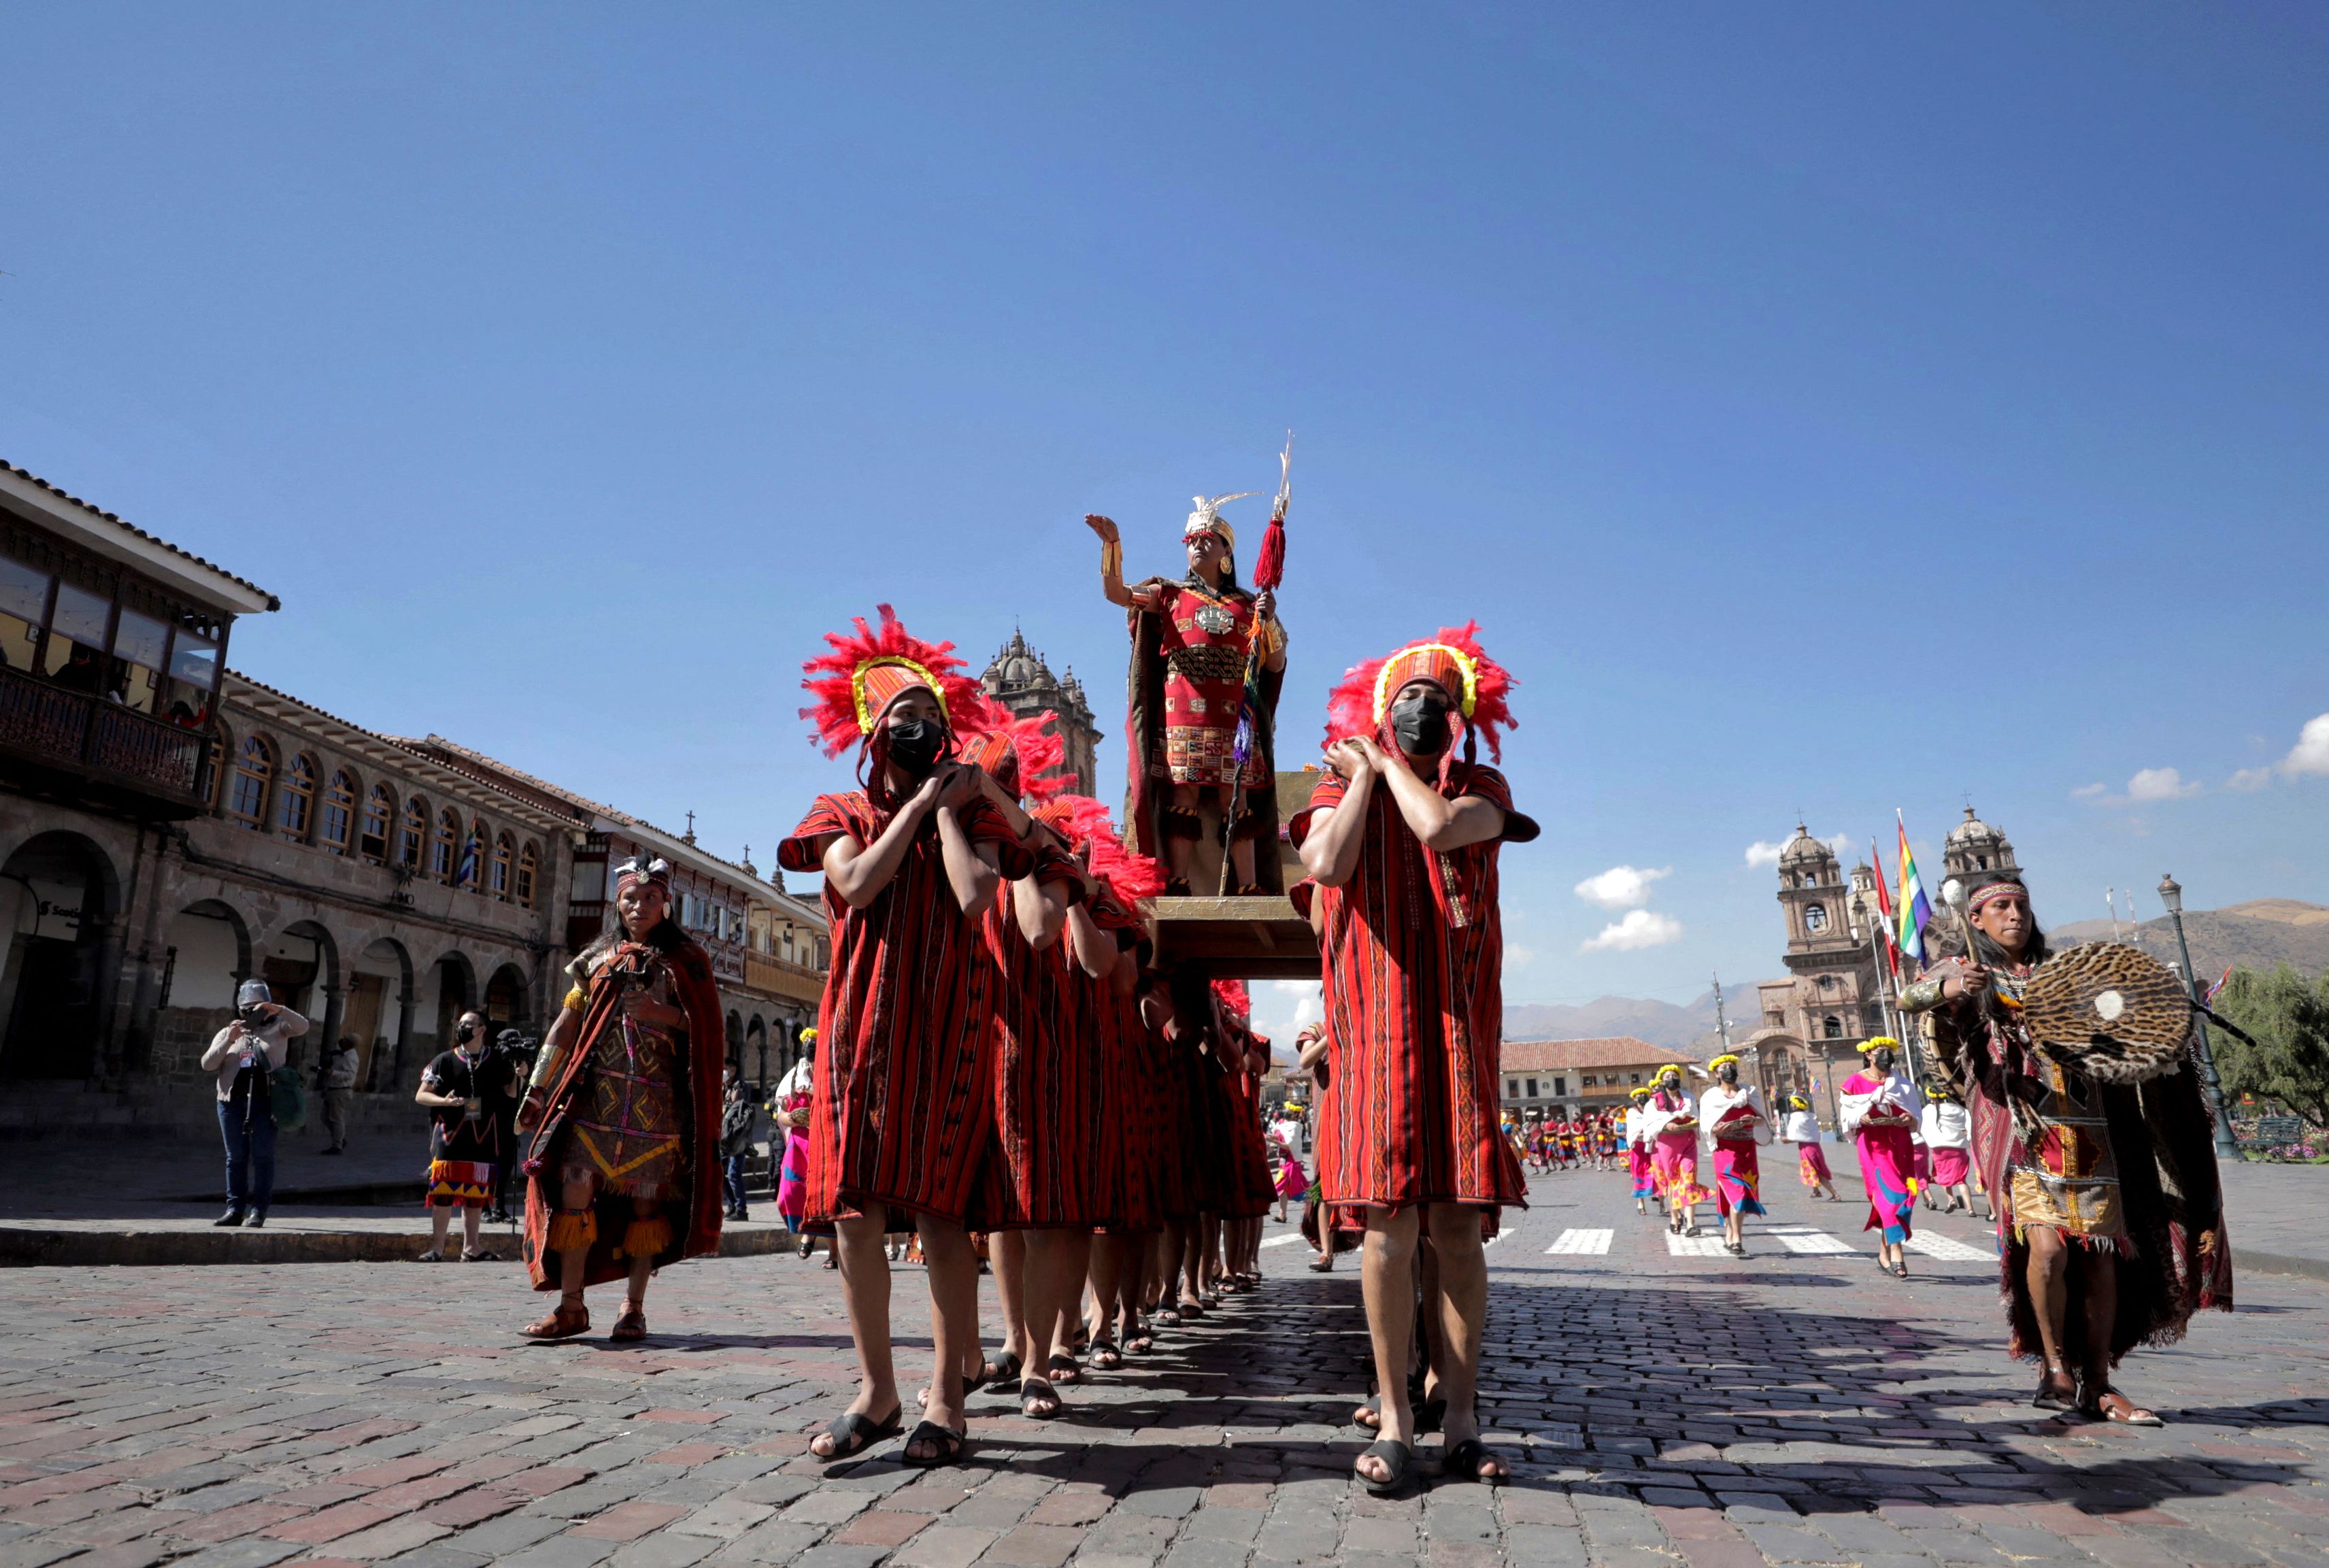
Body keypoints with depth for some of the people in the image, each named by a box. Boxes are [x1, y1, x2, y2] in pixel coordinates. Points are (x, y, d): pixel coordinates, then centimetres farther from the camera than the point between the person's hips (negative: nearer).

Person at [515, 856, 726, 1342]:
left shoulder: (687, 960, 8)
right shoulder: (598, 958, 15)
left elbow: (710, 1029, 2)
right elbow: (567, 1025, 13)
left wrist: (662, 1014, -14)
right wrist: (537, 1090, 8)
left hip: (656, 1100, -2)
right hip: (596, 1092, 2)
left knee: (646, 1199, 0)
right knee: (575, 1188, -8)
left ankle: (633, 1307, 10)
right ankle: (572, 1307, 2)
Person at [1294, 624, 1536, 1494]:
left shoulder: (1481, 788, 13)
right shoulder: (1342, 783, 12)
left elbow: (1440, 826, -12)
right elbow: (1328, 864, -10)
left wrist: (1387, 761, 3)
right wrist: (1363, 772, 0)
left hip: (1458, 1023, 1)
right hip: (1377, 1023, -1)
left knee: (1460, 1223, -1)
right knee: (1391, 1221, -7)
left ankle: (1460, 1419, 8)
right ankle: (1394, 1417, 3)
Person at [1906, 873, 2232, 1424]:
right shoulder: (1965, 971, 6)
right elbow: (1911, 997, -12)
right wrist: (1946, 989, -33)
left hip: (2087, 1133, 4)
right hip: (2022, 1131, -4)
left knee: (2102, 1254, 1)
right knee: (2047, 1243, -19)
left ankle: (2097, 1385, 12)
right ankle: (2054, 1365, -1)